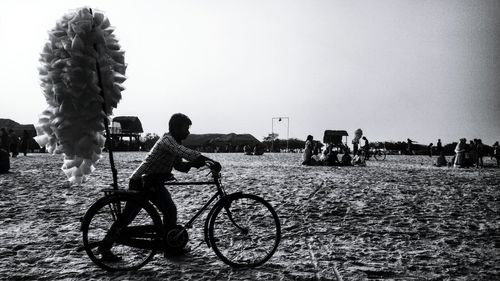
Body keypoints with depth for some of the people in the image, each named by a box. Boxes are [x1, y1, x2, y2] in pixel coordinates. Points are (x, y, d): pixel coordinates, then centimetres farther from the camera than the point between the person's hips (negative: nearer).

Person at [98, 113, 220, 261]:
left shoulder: (175, 142, 8)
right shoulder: (167, 140, -21)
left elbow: (178, 165, 8)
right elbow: (185, 152, -39)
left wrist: (194, 163, -11)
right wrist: (209, 160, -42)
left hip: (154, 183, 9)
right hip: (140, 182, -9)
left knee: (170, 211, 2)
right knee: (127, 216, -3)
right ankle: (105, 248, 11)